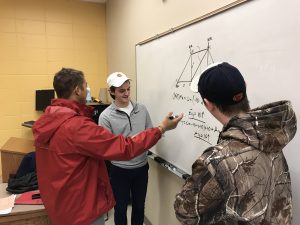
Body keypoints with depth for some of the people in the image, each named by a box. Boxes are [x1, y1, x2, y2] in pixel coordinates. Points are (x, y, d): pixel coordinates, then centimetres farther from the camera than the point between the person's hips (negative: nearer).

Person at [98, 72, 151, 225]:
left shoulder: (142, 109, -1)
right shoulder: (106, 116, -13)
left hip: (142, 167, 4)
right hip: (120, 170, -3)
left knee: (139, 205, 21)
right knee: (121, 208, 17)